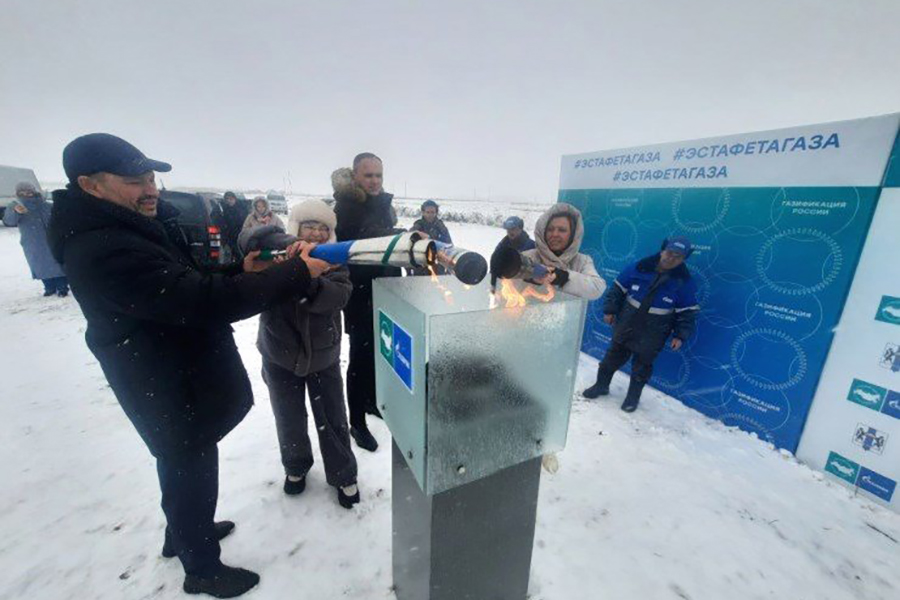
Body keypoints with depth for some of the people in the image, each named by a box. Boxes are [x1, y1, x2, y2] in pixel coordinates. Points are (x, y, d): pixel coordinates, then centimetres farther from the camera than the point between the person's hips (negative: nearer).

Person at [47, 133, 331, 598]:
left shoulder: (137, 229, 7)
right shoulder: (101, 250, -27)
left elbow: (185, 287, 13)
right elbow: (201, 301, -37)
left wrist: (240, 273, -6)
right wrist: (297, 275, -36)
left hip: (182, 382, 10)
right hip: (174, 394, -10)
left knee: (183, 467, 27)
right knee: (193, 474, 10)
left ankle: (184, 533, 52)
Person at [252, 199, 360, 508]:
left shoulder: (334, 262, -5)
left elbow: (339, 296, -23)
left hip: (323, 354, 0)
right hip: (281, 354, 0)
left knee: (332, 419, 8)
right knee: (289, 419, 14)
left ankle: (343, 475, 30)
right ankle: (296, 466, 43)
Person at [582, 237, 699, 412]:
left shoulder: (684, 282, -11)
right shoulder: (639, 268, -10)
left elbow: (687, 312, -4)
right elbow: (618, 289, -1)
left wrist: (680, 335, -9)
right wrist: (609, 310, -2)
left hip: (652, 335, -1)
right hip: (625, 326, 2)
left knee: (642, 365, 12)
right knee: (613, 356, 15)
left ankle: (633, 396, 34)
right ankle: (601, 385, 35)